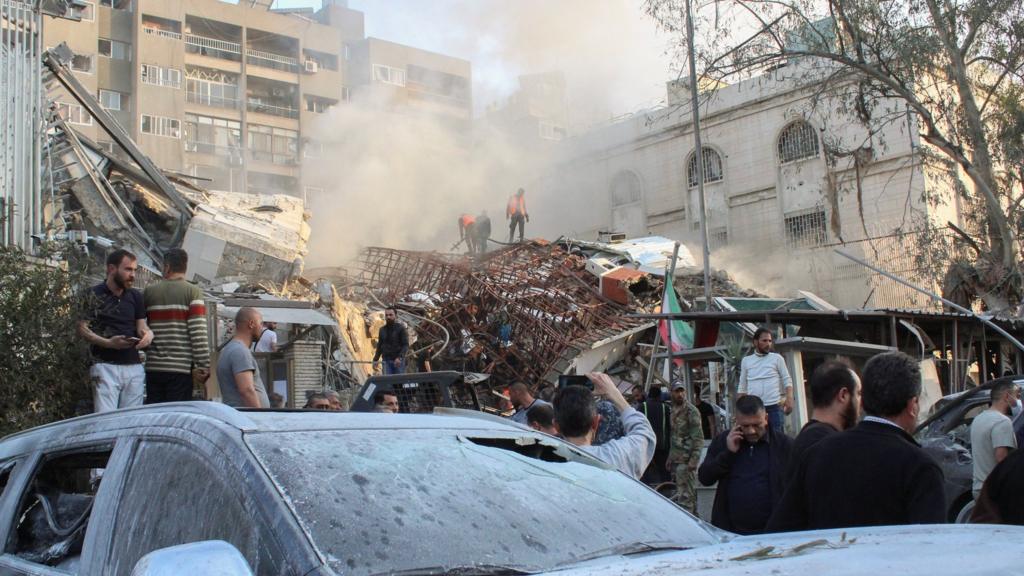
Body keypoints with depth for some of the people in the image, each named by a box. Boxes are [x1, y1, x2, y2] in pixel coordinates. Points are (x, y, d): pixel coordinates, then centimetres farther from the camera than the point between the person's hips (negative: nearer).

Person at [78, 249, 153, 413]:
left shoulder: (135, 296, 17)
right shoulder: (93, 295, 1)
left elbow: (141, 325, 14)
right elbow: (82, 328, -4)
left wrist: (148, 334, -10)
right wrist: (108, 343, -18)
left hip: (134, 366, 5)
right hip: (105, 365, -5)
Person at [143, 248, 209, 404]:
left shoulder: (149, 291, 6)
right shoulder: (192, 292, -4)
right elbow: (198, 333, -11)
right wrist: (204, 366, -8)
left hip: (153, 367, 3)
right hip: (181, 367, -3)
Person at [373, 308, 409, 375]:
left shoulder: (401, 328, -1)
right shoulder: (382, 330, 14)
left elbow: (405, 345, -9)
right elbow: (379, 346, 21)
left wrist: (400, 357, -23)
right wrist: (375, 359, 11)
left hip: (398, 361, -3)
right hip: (386, 361, 3)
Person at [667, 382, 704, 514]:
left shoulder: (691, 410, -10)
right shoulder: (674, 410, 15)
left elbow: (698, 437, -14)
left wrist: (694, 459, -20)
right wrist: (670, 457, 19)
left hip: (686, 460, -8)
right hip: (676, 459, 8)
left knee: (684, 495, -9)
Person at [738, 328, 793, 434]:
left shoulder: (777, 358, 4)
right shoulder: (746, 361, 10)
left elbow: (787, 380, 2)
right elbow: (742, 386, 14)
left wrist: (789, 398, -14)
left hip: (774, 406, -2)